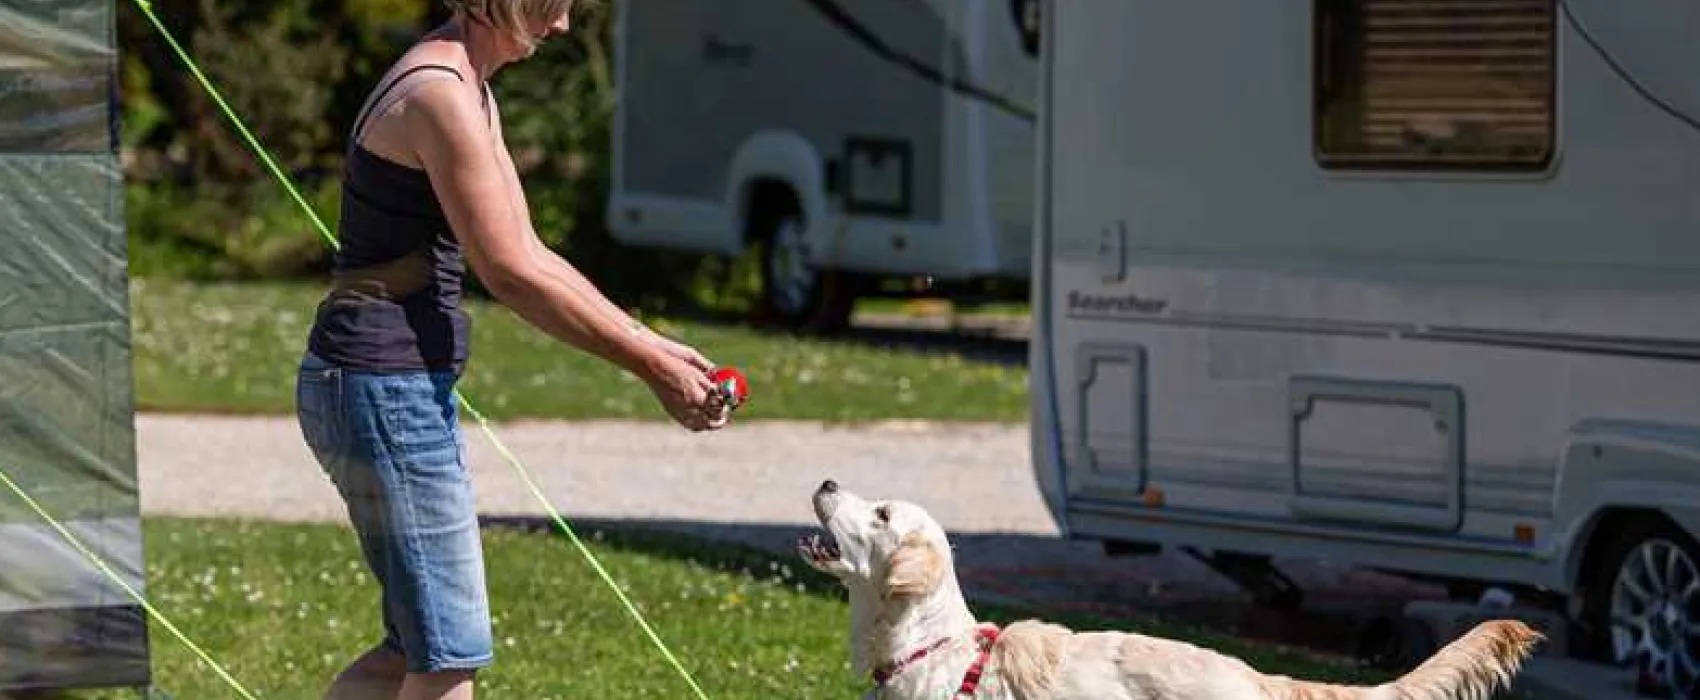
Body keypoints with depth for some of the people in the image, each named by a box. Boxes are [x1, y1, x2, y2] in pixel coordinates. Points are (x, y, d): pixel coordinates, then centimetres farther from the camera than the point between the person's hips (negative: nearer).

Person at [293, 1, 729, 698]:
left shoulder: (468, 91, 15)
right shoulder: (439, 93, -17)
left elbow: (530, 255, 19)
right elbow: (510, 275, -17)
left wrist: (654, 346, 14)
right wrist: (648, 365, -11)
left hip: (409, 386, 10)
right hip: (382, 386, -10)